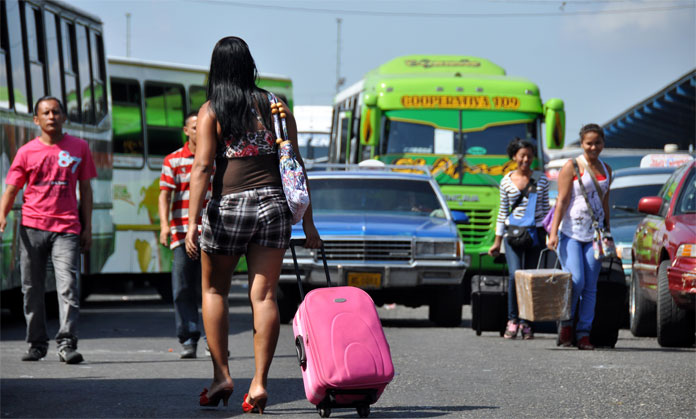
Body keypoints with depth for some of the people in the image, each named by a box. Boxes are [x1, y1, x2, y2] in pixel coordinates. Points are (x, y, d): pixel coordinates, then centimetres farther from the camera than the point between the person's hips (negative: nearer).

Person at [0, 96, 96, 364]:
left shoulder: (79, 148, 8)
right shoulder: (27, 152, 6)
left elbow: (85, 189, 12)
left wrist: (87, 227, 7)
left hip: (66, 228, -1)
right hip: (32, 227, 1)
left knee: (68, 286, -14)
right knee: (32, 289, 5)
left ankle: (67, 344, -17)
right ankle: (37, 343, 17)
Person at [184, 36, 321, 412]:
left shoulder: (210, 111, 1)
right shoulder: (275, 105, 9)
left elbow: (202, 167, -9)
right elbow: (295, 165, 7)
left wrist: (192, 222, -11)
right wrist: (308, 222, 10)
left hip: (229, 205, -2)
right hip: (273, 203, 2)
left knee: (214, 289, 15)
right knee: (264, 295, 1)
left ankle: (221, 376, 9)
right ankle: (259, 383, -6)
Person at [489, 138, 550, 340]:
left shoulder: (541, 179, 6)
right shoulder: (506, 181, 5)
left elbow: (545, 208, 11)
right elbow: (503, 211, 10)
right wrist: (497, 242, 10)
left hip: (535, 232, 1)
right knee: (515, 275, -15)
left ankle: (526, 322, 7)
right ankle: (512, 320, -5)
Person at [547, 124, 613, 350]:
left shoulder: (606, 170, 14)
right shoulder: (572, 167, -3)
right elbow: (562, 200, -7)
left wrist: (607, 232, 18)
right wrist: (553, 232, -14)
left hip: (594, 234, 5)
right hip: (570, 232, -5)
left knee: (590, 287, 0)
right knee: (576, 281, -15)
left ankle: (584, 333, 3)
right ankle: (566, 323, 5)